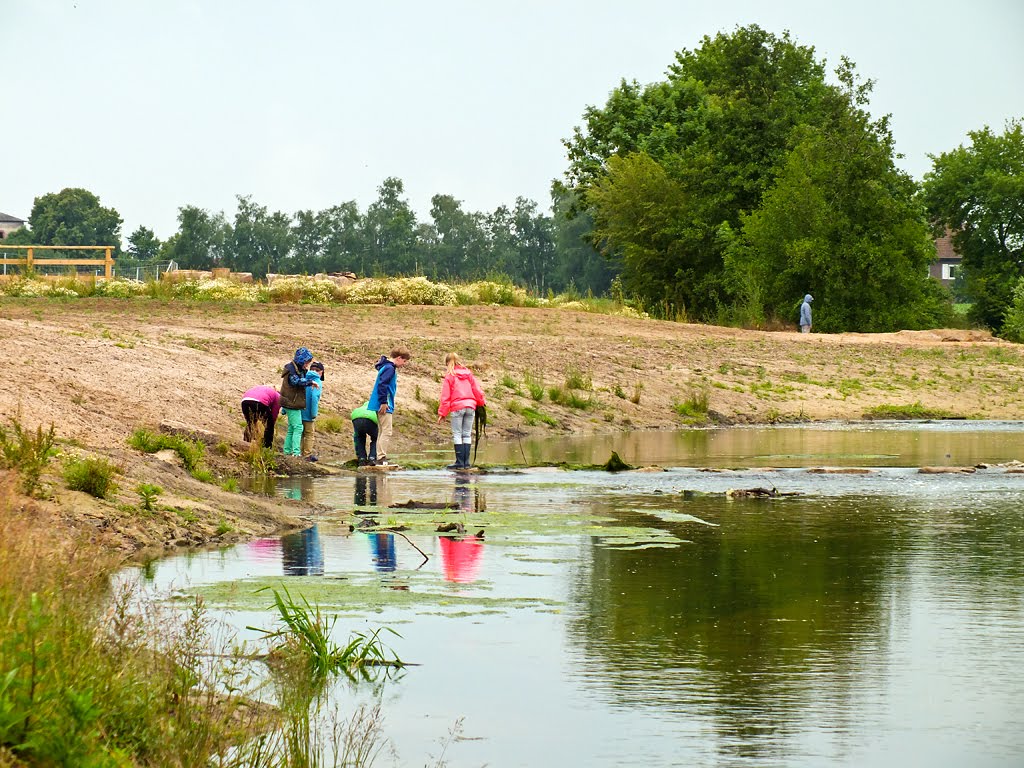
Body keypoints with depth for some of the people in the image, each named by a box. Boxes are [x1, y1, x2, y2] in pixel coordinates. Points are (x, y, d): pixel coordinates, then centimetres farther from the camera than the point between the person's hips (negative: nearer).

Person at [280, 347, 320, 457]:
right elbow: (296, 381, -32)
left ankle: (287, 451, 18)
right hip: (292, 403, -10)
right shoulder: (291, 369, -16)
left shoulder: (299, 369, 14)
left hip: (292, 403, 10)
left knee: (291, 428, 14)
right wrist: (310, 382, -30)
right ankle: (296, 452, -16)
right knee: (298, 427, -12)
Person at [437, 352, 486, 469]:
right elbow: (477, 390, 12)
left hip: (457, 408, -4)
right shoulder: (468, 374, 10)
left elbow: (445, 397, -2)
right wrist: (482, 402, 29)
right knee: (467, 435, 9)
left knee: (457, 435, 0)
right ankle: (466, 462, 6)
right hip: (470, 406, 4)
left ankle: (460, 462, -5)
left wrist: (442, 413, 2)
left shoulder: (449, 376, -1)